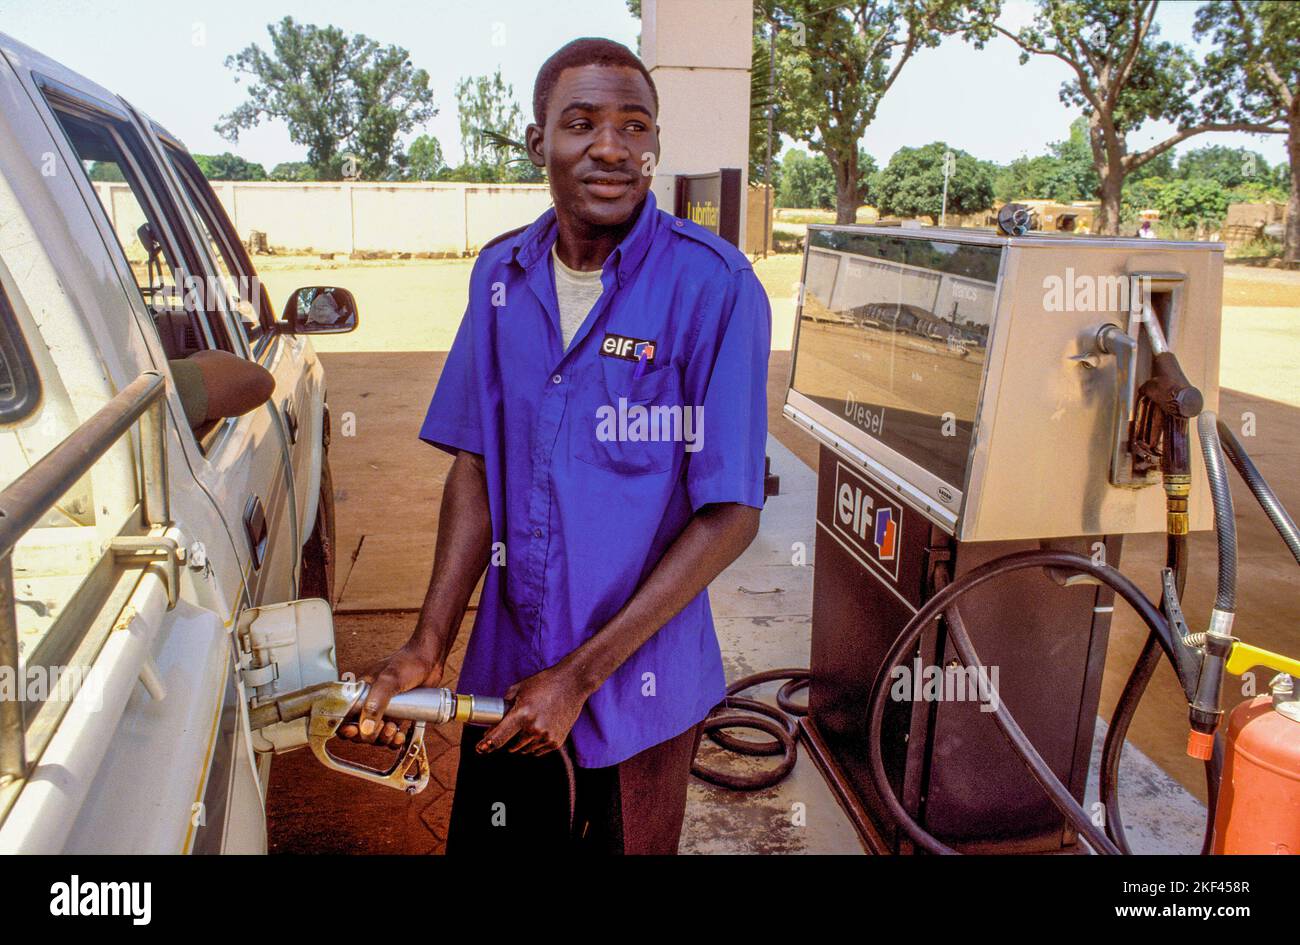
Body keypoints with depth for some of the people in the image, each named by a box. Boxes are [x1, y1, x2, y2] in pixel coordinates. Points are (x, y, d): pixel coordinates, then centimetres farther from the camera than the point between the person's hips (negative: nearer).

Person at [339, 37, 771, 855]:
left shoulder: (713, 285, -16)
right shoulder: (501, 274, 0)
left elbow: (730, 516, -16)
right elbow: (476, 465, 3)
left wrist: (581, 675, -16)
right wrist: (429, 646, -6)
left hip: (638, 692, -3)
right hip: (505, 674, 4)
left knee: (623, 842, 19)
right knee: (486, 839, 20)